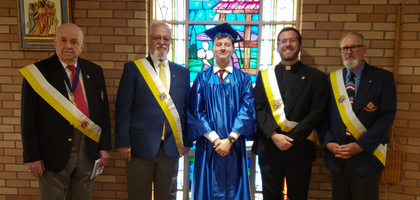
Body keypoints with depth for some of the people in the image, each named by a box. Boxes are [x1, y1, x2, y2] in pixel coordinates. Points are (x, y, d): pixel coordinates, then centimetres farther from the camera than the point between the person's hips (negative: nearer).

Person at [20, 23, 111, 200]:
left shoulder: (95, 71, 3)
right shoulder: (37, 72, -6)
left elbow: (103, 111, 5)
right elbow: (29, 119, -6)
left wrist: (104, 146, 3)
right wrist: (33, 156, -8)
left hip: (89, 149, 3)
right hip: (54, 151, -3)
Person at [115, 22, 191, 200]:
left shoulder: (182, 72, 8)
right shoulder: (133, 68, 0)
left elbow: (186, 109, 9)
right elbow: (123, 108, -3)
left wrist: (187, 141, 7)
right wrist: (123, 142, -8)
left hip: (172, 146, 3)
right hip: (140, 145, -2)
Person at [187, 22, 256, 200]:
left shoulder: (243, 79, 4)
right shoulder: (202, 78, 3)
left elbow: (247, 110, -5)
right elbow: (195, 111, -4)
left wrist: (230, 139, -13)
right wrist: (214, 138, -13)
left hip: (234, 146, 1)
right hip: (208, 145, 0)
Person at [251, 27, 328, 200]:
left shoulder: (316, 77, 3)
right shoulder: (264, 75, 7)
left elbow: (316, 113, -5)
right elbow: (259, 109, 0)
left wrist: (292, 138, -13)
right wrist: (274, 135, -13)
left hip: (300, 148, -1)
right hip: (269, 147, 1)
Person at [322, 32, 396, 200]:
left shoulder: (383, 78, -2)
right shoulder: (331, 79, 5)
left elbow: (387, 116, -8)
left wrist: (361, 145, -16)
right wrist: (328, 142, -10)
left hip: (366, 155, -2)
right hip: (336, 155, 2)